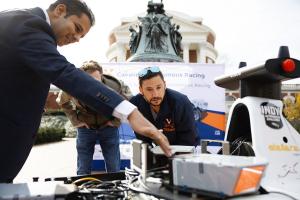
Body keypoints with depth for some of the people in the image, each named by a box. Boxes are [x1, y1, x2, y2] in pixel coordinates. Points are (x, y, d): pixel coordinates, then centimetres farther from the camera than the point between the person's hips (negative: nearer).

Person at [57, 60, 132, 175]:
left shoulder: (115, 86, -28)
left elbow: (128, 99, -5)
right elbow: (62, 102, 1)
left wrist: (116, 120, -7)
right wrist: (75, 120, -4)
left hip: (108, 126, 0)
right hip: (85, 128, 1)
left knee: (114, 169, 3)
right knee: (82, 170, 6)